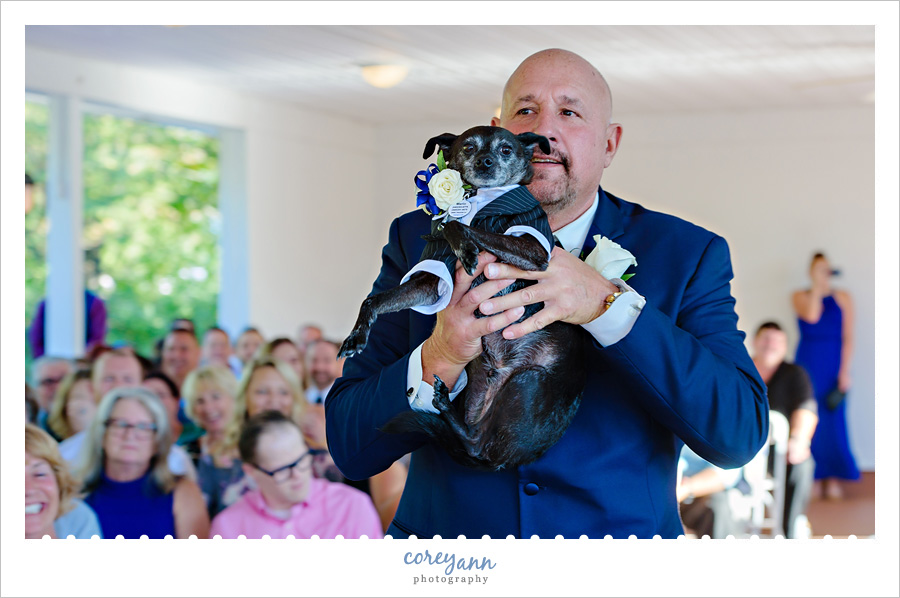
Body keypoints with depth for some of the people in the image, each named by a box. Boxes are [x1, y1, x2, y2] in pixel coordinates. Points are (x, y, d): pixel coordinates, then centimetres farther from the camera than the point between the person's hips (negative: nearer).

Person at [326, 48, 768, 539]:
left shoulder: (686, 255, 4)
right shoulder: (420, 241, 5)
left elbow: (741, 434, -10)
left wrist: (607, 304, -19)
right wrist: (439, 360, -19)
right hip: (444, 530, 1)